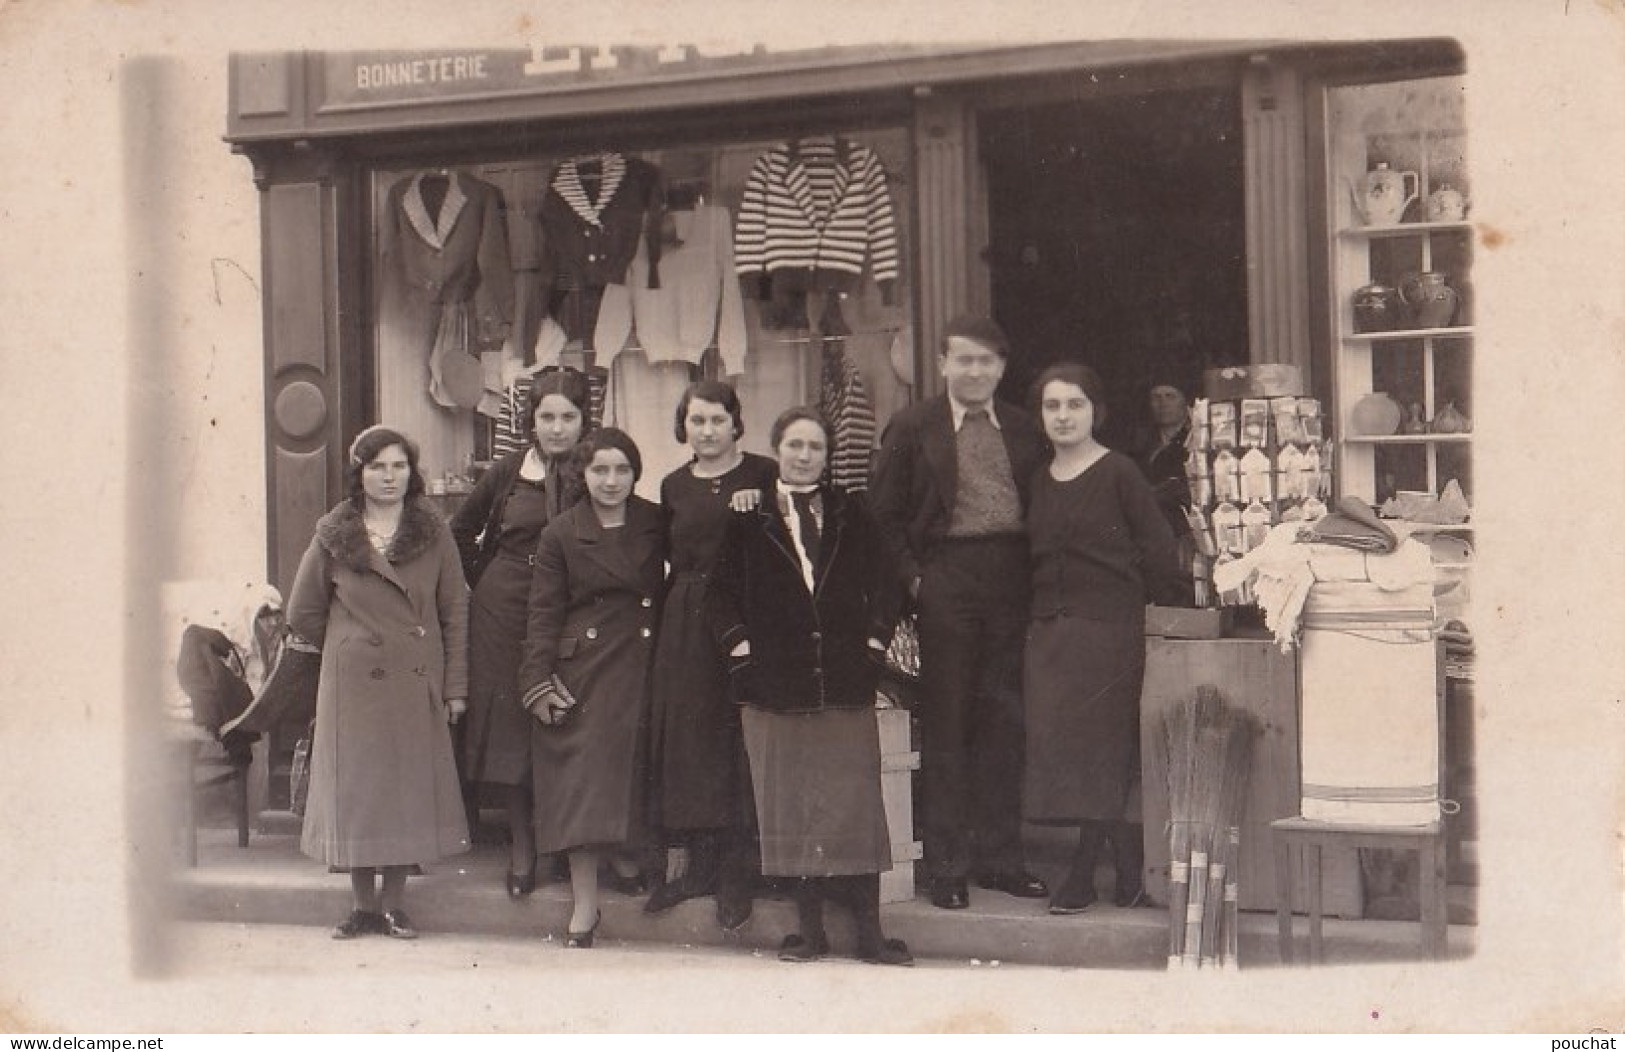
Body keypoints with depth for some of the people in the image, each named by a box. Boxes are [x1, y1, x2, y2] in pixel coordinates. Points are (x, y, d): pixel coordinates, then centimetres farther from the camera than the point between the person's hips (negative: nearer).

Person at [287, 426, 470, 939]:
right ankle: (363, 904, 14)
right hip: (353, 685, -1)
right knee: (355, 787, 3)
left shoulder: (433, 533, 3)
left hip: (417, 685, 1)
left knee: (410, 787, 4)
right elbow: (303, 614, 9)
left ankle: (394, 902, 15)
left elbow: (455, 612, 4)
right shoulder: (333, 536, 1)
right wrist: (351, 646, 11)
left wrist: (455, 686, 0)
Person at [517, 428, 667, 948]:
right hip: (581, 674, -2)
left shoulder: (657, 525, 8)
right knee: (583, 787, -6)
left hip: (641, 671, 2)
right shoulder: (561, 535, 2)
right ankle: (584, 911, -4)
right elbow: (544, 614, 0)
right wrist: (539, 682, -7)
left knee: (632, 781, 4)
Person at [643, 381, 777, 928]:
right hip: (687, 622, 4)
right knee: (688, 737, 5)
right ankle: (701, 863, 14)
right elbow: (675, 562, 15)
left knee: (739, 737, -4)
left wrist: (756, 510, -18)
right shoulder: (673, 486, 13)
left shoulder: (764, 474, 1)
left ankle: (737, 873, 3)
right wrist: (665, 622, 6)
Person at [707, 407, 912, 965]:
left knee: (856, 803, 0)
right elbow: (721, 590, 6)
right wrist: (739, 646, -4)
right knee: (791, 807, 2)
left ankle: (869, 929, 4)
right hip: (775, 680, -1)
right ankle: (810, 926, 12)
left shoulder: (850, 514, 10)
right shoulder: (749, 517, 5)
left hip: (845, 682, 1)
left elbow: (882, 583, 12)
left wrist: (875, 642, 1)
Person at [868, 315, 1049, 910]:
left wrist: (1037, 578, 2)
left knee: (1005, 722, 7)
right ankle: (947, 865, 8)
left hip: (1011, 583, 3)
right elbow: (885, 513, 2)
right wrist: (912, 577, -7)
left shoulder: (1024, 431, 11)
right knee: (946, 722, 0)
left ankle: (1000, 856, 18)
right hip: (946, 582, -3)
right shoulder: (912, 429, 3)